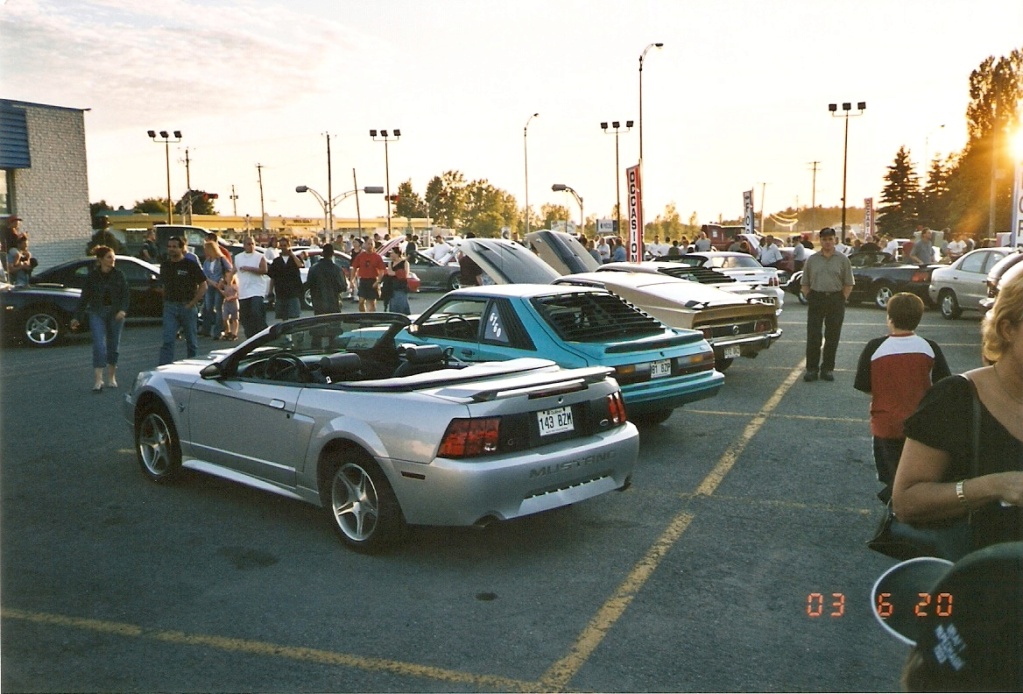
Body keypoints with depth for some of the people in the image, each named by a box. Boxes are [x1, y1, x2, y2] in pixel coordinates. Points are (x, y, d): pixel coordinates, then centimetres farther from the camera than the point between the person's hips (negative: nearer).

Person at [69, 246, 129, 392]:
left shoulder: (119, 275, 2)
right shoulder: (92, 276, 0)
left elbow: (125, 295, 1)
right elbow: (84, 297, 4)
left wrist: (123, 310, -17)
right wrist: (77, 317, 4)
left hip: (116, 313, 2)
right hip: (97, 313, -1)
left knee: (113, 345, 9)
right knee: (99, 345, -12)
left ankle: (111, 377, 23)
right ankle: (98, 380, -15)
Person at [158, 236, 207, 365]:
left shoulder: (191, 265, -4)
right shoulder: (165, 265, 9)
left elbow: (203, 285, -5)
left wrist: (192, 303, -10)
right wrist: (165, 301, 8)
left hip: (187, 306, -3)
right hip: (170, 306, 3)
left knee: (191, 341, 8)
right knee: (167, 340, -8)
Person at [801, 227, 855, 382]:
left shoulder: (842, 260, 4)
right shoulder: (811, 260, 8)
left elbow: (848, 284, 3)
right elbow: (804, 283, 10)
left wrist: (841, 300, -5)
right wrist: (809, 298, 0)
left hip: (836, 300, 0)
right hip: (815, 299, 1)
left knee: (832, 337, 5)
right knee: (813, 336, -1)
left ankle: (827, 369, 14)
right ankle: (812, 369, 5)